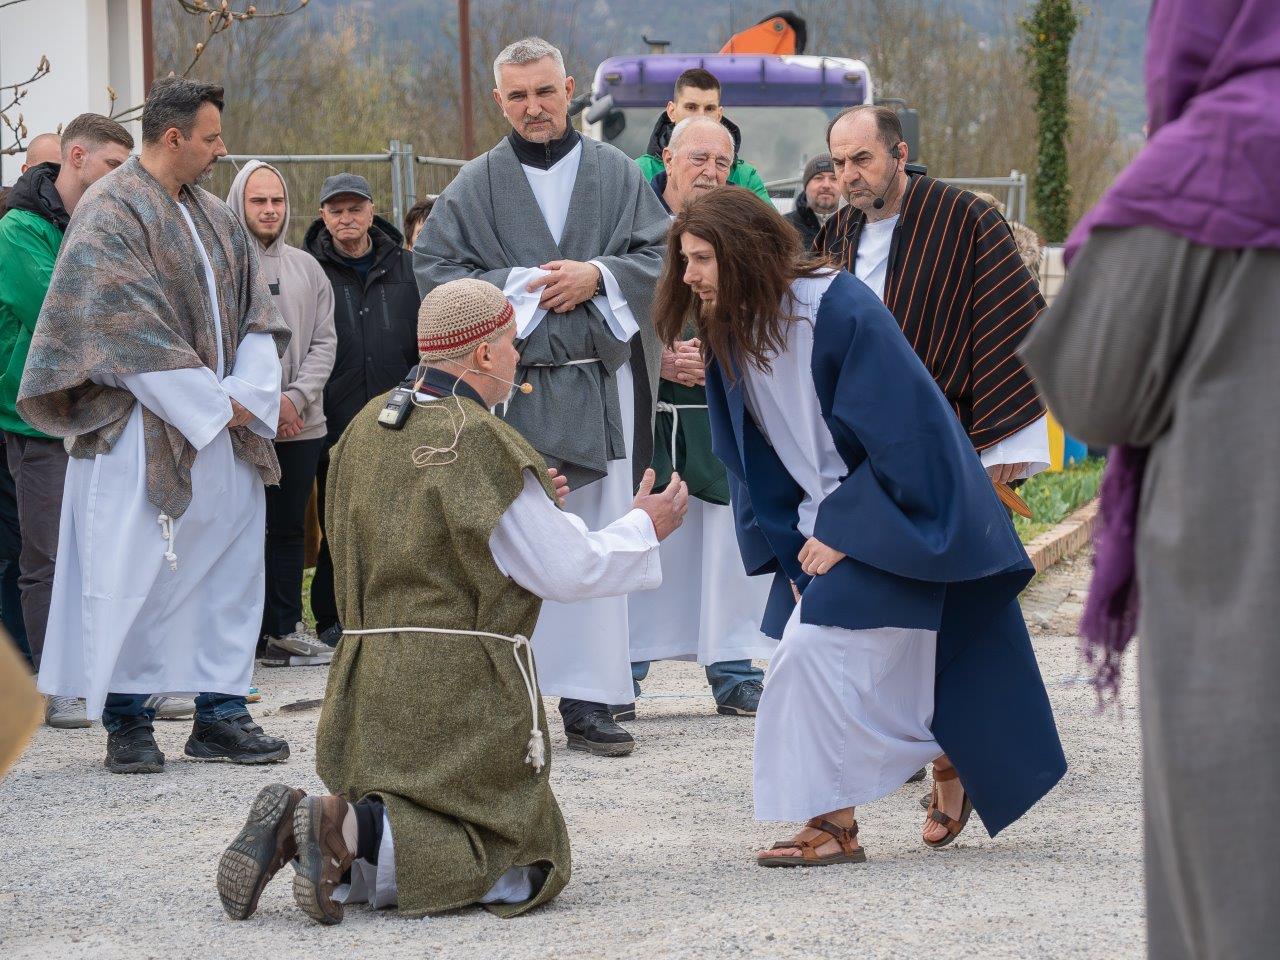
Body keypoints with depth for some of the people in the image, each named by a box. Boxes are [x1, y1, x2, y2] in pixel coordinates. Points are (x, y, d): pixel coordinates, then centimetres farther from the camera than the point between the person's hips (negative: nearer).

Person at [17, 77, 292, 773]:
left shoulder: (215, 218, 15)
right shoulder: (109, 214, -9)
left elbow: (255, 312, 13)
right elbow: (133, 332, -16)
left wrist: (247, 395, -5)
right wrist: (213, 406, -14)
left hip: (225, 429, 7)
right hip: (141, 437, -7)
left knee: (231, 567, 6)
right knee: (133, 576, -5)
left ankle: (220, 715, 12)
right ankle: (127, 723, 4)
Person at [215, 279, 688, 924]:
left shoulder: (366, 428, 10)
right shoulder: (483, 443, -12)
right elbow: (567, 572, -8)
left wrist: (524, 503, 27)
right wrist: (645, 528, 10)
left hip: (365, 688, 7)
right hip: (463, 695, -7)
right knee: (516, 871, -1)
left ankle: (295, 831, -12)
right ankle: (352, 830, -23)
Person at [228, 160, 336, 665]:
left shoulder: (306, 268, 11)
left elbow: (324, 342, 8)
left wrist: (296, 398, -8)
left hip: (300, 426, 5)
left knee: (289, 529, 9)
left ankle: (285, 631, 14)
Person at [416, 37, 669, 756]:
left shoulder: (617, 174, 10)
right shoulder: (476, 186, 6)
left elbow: (662, 257, 7)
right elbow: (434, 269, 0)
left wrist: (597, 276, -10)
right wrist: (520, 286, -10)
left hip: (600, 388, 1)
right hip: (507, 391, -1)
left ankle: (589, 699, 3)